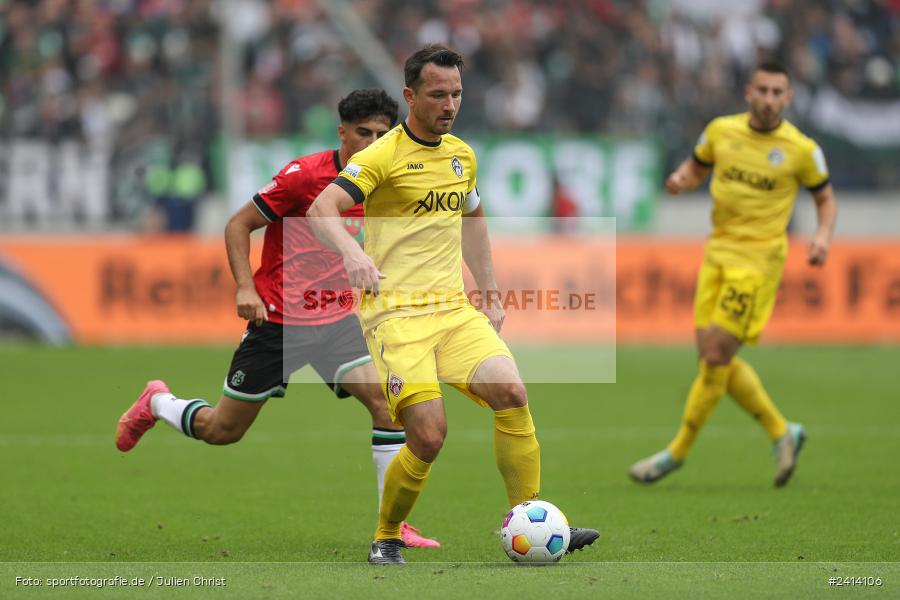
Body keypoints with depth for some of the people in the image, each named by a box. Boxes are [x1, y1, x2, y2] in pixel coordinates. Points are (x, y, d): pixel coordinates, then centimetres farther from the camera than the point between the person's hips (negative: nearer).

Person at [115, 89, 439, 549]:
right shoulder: (304, 175, -16)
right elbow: (238, 225, -9)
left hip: (338, 320, 4)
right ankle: (156, 404, 40)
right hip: (278, 321, -4)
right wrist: (246, 287, -19)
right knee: (221, 431, 7)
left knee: (385, 399, -19)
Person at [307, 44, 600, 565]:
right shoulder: (384, 156, -6)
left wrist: (491, 292, 26)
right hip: (397, 313, -6)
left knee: (511, 392, -18)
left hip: (455, 308, 6)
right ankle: (387, 540, 6)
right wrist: (352, 250, -38)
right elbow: (321, 209, -19)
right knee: (429, 435, -18)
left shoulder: (462, 154, 15)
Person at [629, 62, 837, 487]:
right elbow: (696, 168, 19)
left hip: (759, 256, -5)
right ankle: (782, 432, 20)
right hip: (719, 251, 5)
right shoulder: (721, 131, 4)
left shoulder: (802, 150, -5)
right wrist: (680, 180, -4)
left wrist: (823, 235, -10)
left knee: (716, 353, -11)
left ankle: (678, 452, 0)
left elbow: (825, 198, 9)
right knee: (715, 357, 3)